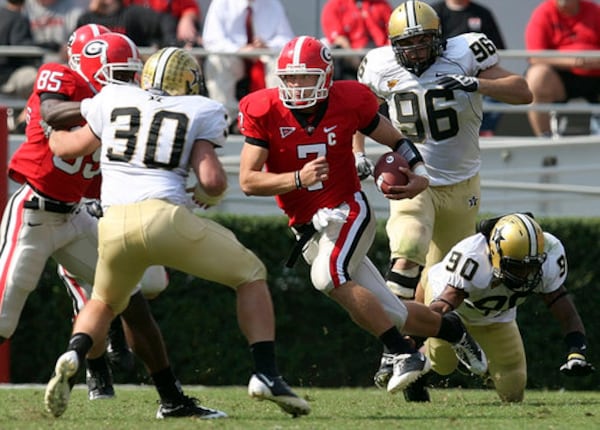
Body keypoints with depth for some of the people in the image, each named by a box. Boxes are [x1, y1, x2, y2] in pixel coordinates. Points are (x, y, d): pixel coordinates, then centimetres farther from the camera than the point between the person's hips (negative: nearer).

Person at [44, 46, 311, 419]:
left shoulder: (114, 101, 18)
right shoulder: (199, 112, 11)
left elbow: (67, 146, 31)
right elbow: (212, 180, 0)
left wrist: (56, 134, 53)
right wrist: (210, 195, 23)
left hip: (116, 224, 3)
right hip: (167, 217, -3)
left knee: (105, 303, 29)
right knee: (251, 275, 18)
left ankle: (74, 356, -2)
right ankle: (266, 374, 4)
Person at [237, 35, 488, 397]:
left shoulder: (348, 101, -10)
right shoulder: (264, 112, -11)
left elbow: (396, 140, 5)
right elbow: (248, 181, -14)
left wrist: (420, 175, -14)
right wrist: (298, 179, -30)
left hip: (348, 212, -3)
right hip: (308, 228, 3)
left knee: (328, 274, -33)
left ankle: (404, 355, -25)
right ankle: (453, 331, 32)